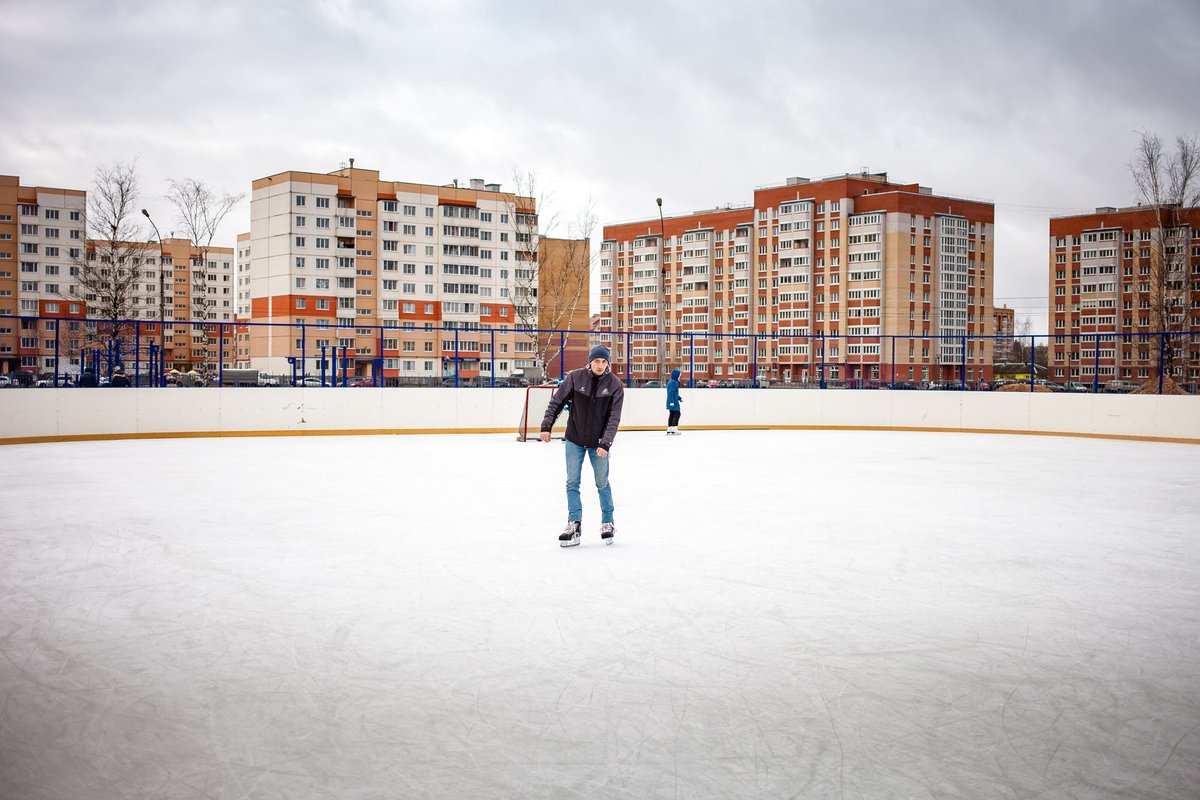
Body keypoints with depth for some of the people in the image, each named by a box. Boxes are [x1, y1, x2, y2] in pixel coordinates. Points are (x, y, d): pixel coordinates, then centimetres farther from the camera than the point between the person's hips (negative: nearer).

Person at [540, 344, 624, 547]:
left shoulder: (615, 384, -13)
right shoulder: (575, 377, -11)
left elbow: (614, 418, -15)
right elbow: (557, 401, -4)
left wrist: (605, 443, -24)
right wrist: (546, 426, -11)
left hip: (598, 443, -1)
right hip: (575, 440, 1)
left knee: (602, 484, 10)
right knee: (572, 483, 0)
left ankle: (608, 524, 23)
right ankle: (574, 524, 5)